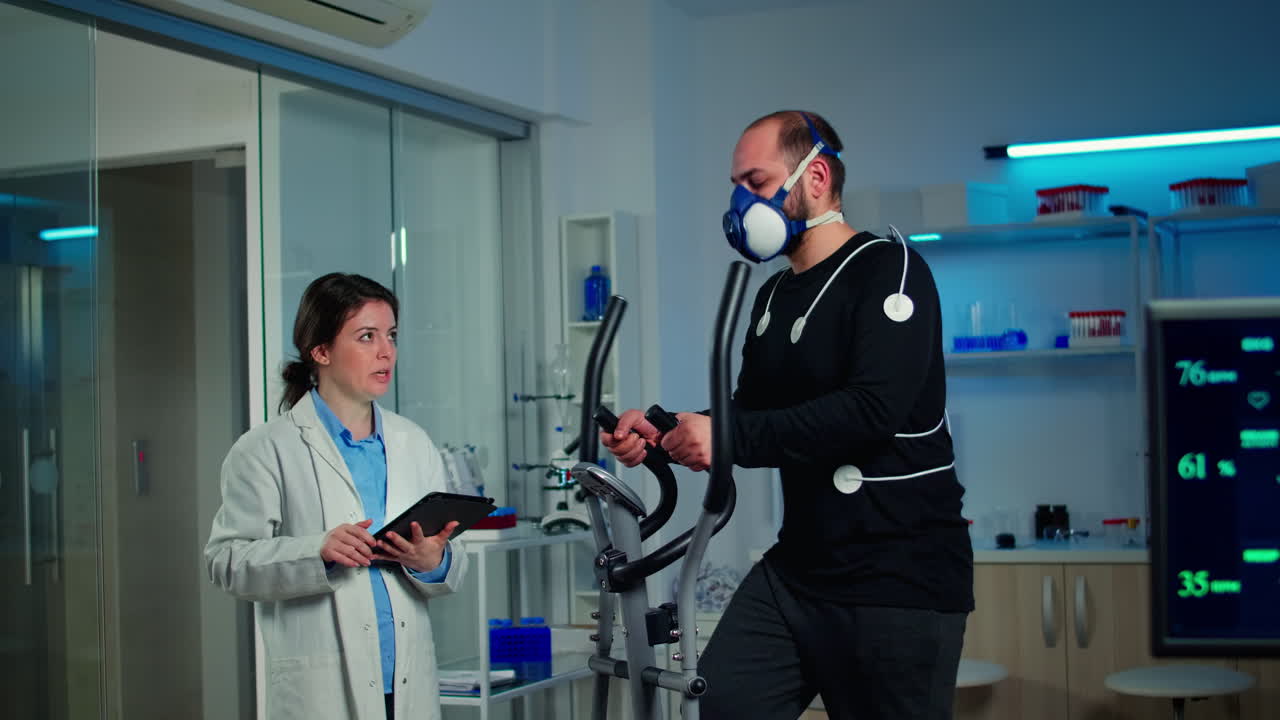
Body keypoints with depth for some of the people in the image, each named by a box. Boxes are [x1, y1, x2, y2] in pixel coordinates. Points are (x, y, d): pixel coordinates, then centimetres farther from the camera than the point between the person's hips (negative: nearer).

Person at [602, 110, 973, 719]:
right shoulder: (773, 298, 16)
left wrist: (730, 437, -22)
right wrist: (663, 434, 1)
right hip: (797, 570, 7)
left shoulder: (887, 271, -10)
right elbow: (751, 415, 19)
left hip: (900, 577, -7)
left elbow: (873, 408, -24)